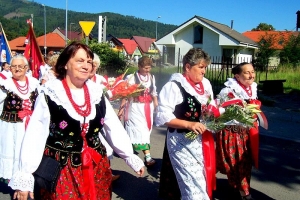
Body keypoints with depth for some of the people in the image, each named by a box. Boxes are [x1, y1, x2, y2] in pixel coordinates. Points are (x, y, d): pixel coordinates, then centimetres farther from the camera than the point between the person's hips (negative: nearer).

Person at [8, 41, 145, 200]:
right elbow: (34, 137, -12)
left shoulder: (97, 93, 2)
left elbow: (115, 129, 4)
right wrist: (24, 178, -17)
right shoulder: (49, 95, -11)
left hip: (96, 168, 4)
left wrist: (131, 157, 2)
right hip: (59, 171, -4)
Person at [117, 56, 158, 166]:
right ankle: (147, 156, -8)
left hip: (148, 107, 6)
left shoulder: (151, 78, 8)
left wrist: (157, 106, 15)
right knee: (141, 130, -9)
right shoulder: (131, 77, -10)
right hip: (136, 108, -6)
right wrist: (121, 109, -8)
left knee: (146, 130, 12)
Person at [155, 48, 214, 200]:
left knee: (202, 182, 18)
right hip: (182, 142, -7)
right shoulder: (174, 86, -14)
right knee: (195, 185, -5)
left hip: (202, 141, 8)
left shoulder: (206, 84, 9)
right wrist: (189, 124, -27)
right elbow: (162, 116, -20)